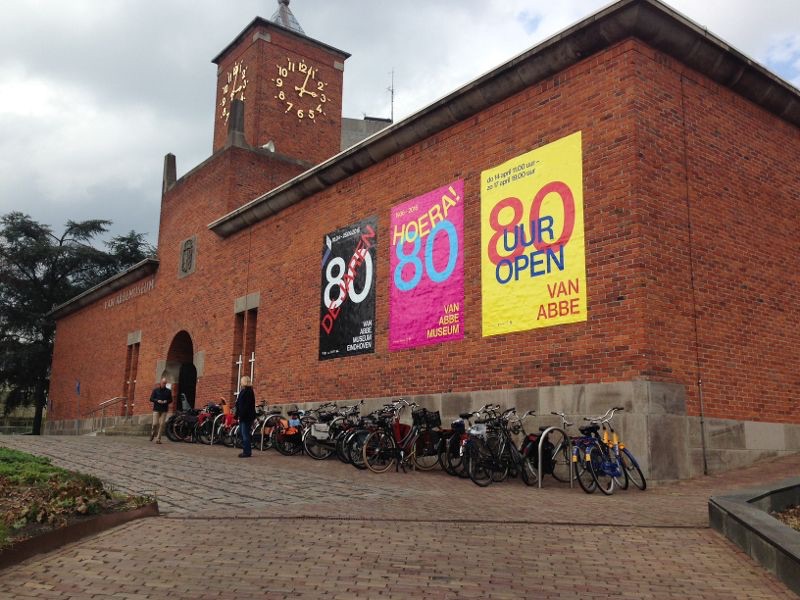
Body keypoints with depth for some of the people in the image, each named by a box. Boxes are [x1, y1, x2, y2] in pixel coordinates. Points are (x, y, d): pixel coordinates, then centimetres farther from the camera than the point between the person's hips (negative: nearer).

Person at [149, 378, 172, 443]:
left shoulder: (168, 391, 8)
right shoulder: (156, 390, 5)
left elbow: (170, 400, 12)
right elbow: (151, 399, 4)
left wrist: (166, 401, -9)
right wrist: (157, 401, -13)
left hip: (164, 410, 1)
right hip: (156, 409, -1)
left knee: (161, 424, -5)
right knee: (155, 424, -8)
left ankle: (158, 439, 2)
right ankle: (153, 433, 24)